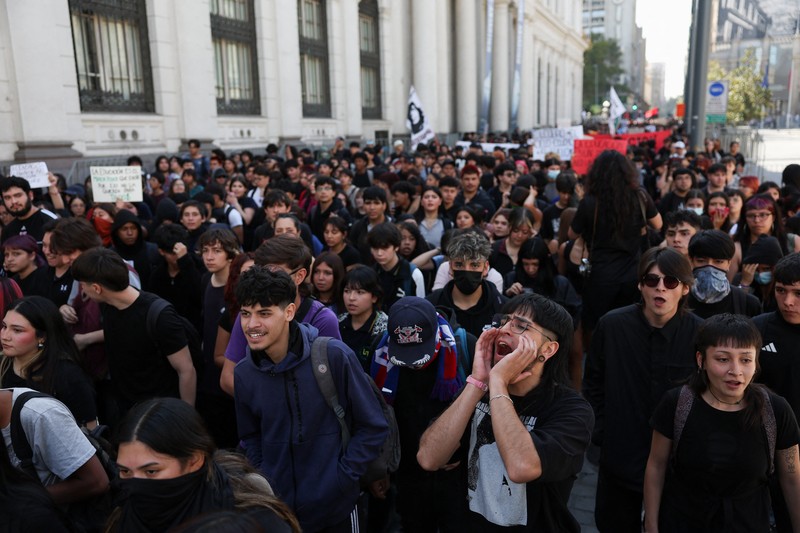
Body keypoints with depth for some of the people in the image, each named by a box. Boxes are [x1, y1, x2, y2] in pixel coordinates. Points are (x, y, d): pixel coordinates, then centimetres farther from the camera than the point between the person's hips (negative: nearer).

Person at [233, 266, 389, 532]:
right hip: (276, 508, 3)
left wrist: (341, 478, -12)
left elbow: (373, 427, -10)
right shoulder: (243, 374, -6)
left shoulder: (334, 356, -17)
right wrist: (263, 480, -1)